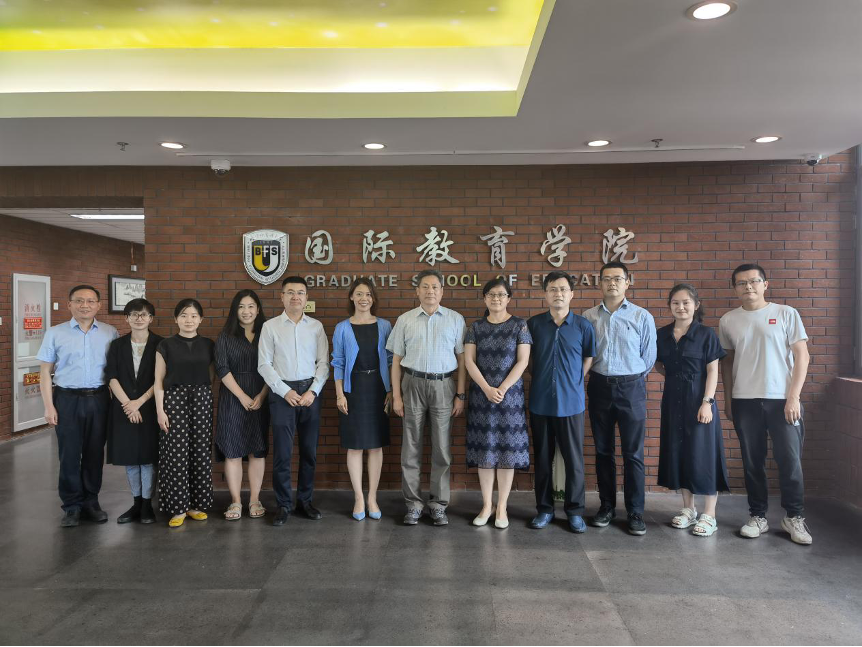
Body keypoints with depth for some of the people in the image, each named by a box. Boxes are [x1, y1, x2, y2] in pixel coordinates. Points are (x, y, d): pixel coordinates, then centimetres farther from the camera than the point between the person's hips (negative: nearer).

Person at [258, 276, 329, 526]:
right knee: (282, 452, 0)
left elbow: (323, 363, 3)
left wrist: (313, 391, -8)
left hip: (311, 391, 2)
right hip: (282, 391, -2)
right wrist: (285, 391, -9)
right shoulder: (270, 326, 1)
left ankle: (305, 501, 23)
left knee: (309, 450, 8)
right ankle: (283, 505, 14)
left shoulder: (316, 327, 5)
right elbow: (264, 364, -1)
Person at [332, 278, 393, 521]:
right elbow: (338, 362, 1)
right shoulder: (342, 328, 1)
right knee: (354, 445, 4)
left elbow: (391, 360, 5)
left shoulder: (384, 326, 4)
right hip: (353, 389, -1)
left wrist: (392, 390, -1)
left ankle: (372, 498, 19)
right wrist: (339, 394, -6)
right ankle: (359, 499, 16)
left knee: (376, 445, 7)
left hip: (378, 389, 1)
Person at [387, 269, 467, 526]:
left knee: (442, 448, 5)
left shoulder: (455, 319, 4)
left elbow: (461, 359, 3)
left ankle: (439, 504, 17)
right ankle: (413, 504, 17)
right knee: (411, 447, 6)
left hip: (444, 384, 0)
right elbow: (397, 360, 5)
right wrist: (396, 395, 0)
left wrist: (460, 394, -2)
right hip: (413, 383, 1)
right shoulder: (405, 320, 5)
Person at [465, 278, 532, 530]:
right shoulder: (476, 327, 6)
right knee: (484, 449, 4)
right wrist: (487, 389, -12)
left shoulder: (519, 325, 0)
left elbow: (522, 361, -5)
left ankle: (502, 507, 13)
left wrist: (502, 389, -13)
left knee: (507, 449, 1)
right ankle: (487, 505, 17)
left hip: (510, 394, -2)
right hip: (481, 394, 2)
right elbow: (469, 361, 0)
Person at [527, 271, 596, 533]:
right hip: (540, 402, 1)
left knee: (574, 459, 5)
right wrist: (540, 381, 9)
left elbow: (588, 358, 10)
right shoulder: (533, 324, 0)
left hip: (571, 403, -1)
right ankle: (544, 508, 24)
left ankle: (575, 510, 21)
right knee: (542, 458, 10)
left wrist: (575, 382, 6)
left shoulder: (583, 326, -2)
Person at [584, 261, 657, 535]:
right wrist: (600, 373, 5)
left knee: (633, 453, 2)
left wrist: (631, 378, 10)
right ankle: (607, 506, 23)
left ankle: (635, 512, 13)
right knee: (603, 450, 11)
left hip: (631, 387, -2)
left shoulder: (642, 317, -2)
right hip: (599, 386, 2)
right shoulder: (588, 317, 2)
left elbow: (649, 357, 5)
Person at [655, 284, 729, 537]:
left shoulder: (706, 334, -6)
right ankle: (688, 508, 23)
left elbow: (713, 370, -8)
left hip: (699, 401, -4)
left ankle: (709, 515, 9)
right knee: (677, 453, 9)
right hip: (673, 401, 4)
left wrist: (707, 402, -14)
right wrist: (672, 377, 3)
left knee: (702, 454, -1)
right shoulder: (662, 334, 5)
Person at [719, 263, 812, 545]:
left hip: (782, 400, -2)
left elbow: (801, 356, -2)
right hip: (745, 402, 2)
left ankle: (794, 517, 20)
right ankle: (758, 516, 20)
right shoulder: (728, 321, 5)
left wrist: (793, 397, -9)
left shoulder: (786, 314, -1)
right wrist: (728, 399, 8)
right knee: (752, 462, 8)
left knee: (790, 460, 2)